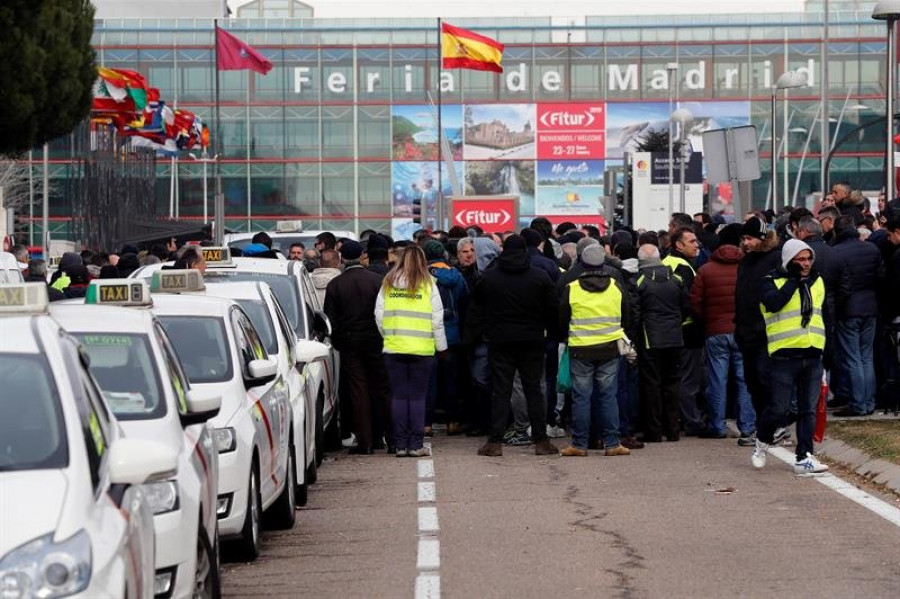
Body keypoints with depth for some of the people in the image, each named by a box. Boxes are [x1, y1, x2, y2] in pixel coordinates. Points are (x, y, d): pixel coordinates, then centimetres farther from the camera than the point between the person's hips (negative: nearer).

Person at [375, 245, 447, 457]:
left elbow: (379, 315, 7)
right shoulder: (428, 284, -2)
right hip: (422, 349, -2)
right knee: (418, 396, 1)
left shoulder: (388, 284, 5)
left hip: (393, 347, 2)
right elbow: (437, 319, -1)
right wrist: (441, 345, 8)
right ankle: (416, 445, 0)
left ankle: (401, 444, 7)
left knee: (399, 395, 6)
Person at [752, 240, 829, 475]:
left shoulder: (817, 282, 14)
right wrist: (794, 280, -17)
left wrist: (825, 350, 23)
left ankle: (804, 457, 3)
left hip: (812, 356, 5)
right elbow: (774, 303, -25)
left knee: (809, 410, 2)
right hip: (785, 357, -5)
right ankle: (762, 443, 20)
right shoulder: (772, 281, -4)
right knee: (779, 408, -5)